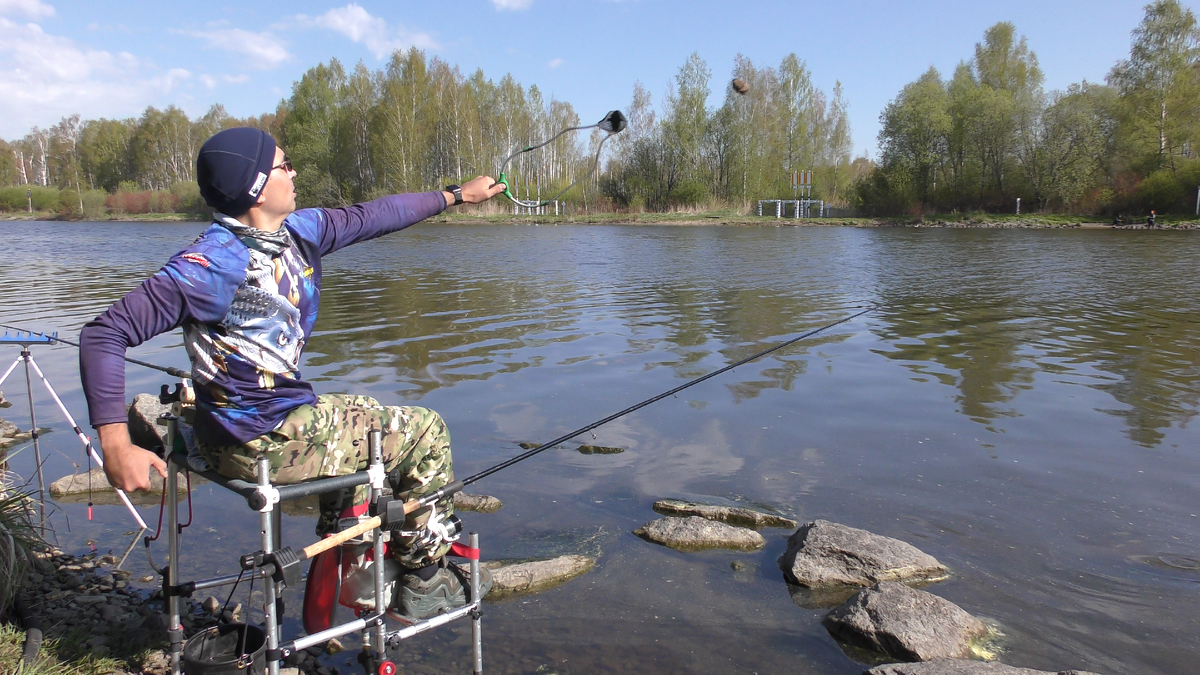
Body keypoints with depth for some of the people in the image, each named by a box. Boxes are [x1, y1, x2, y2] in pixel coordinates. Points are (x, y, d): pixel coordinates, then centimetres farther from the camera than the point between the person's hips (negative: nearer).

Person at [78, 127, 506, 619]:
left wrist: (454, 195, 22)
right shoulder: (214, 262, -22)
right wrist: (116, 445, -30)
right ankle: (424, 582, 18)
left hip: (291, 412, 9)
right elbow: (105, 333, -22)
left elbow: (369, 217, 14)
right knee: (423, 433, 0)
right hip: (261, 440, -9)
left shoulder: (299, 231, 1)